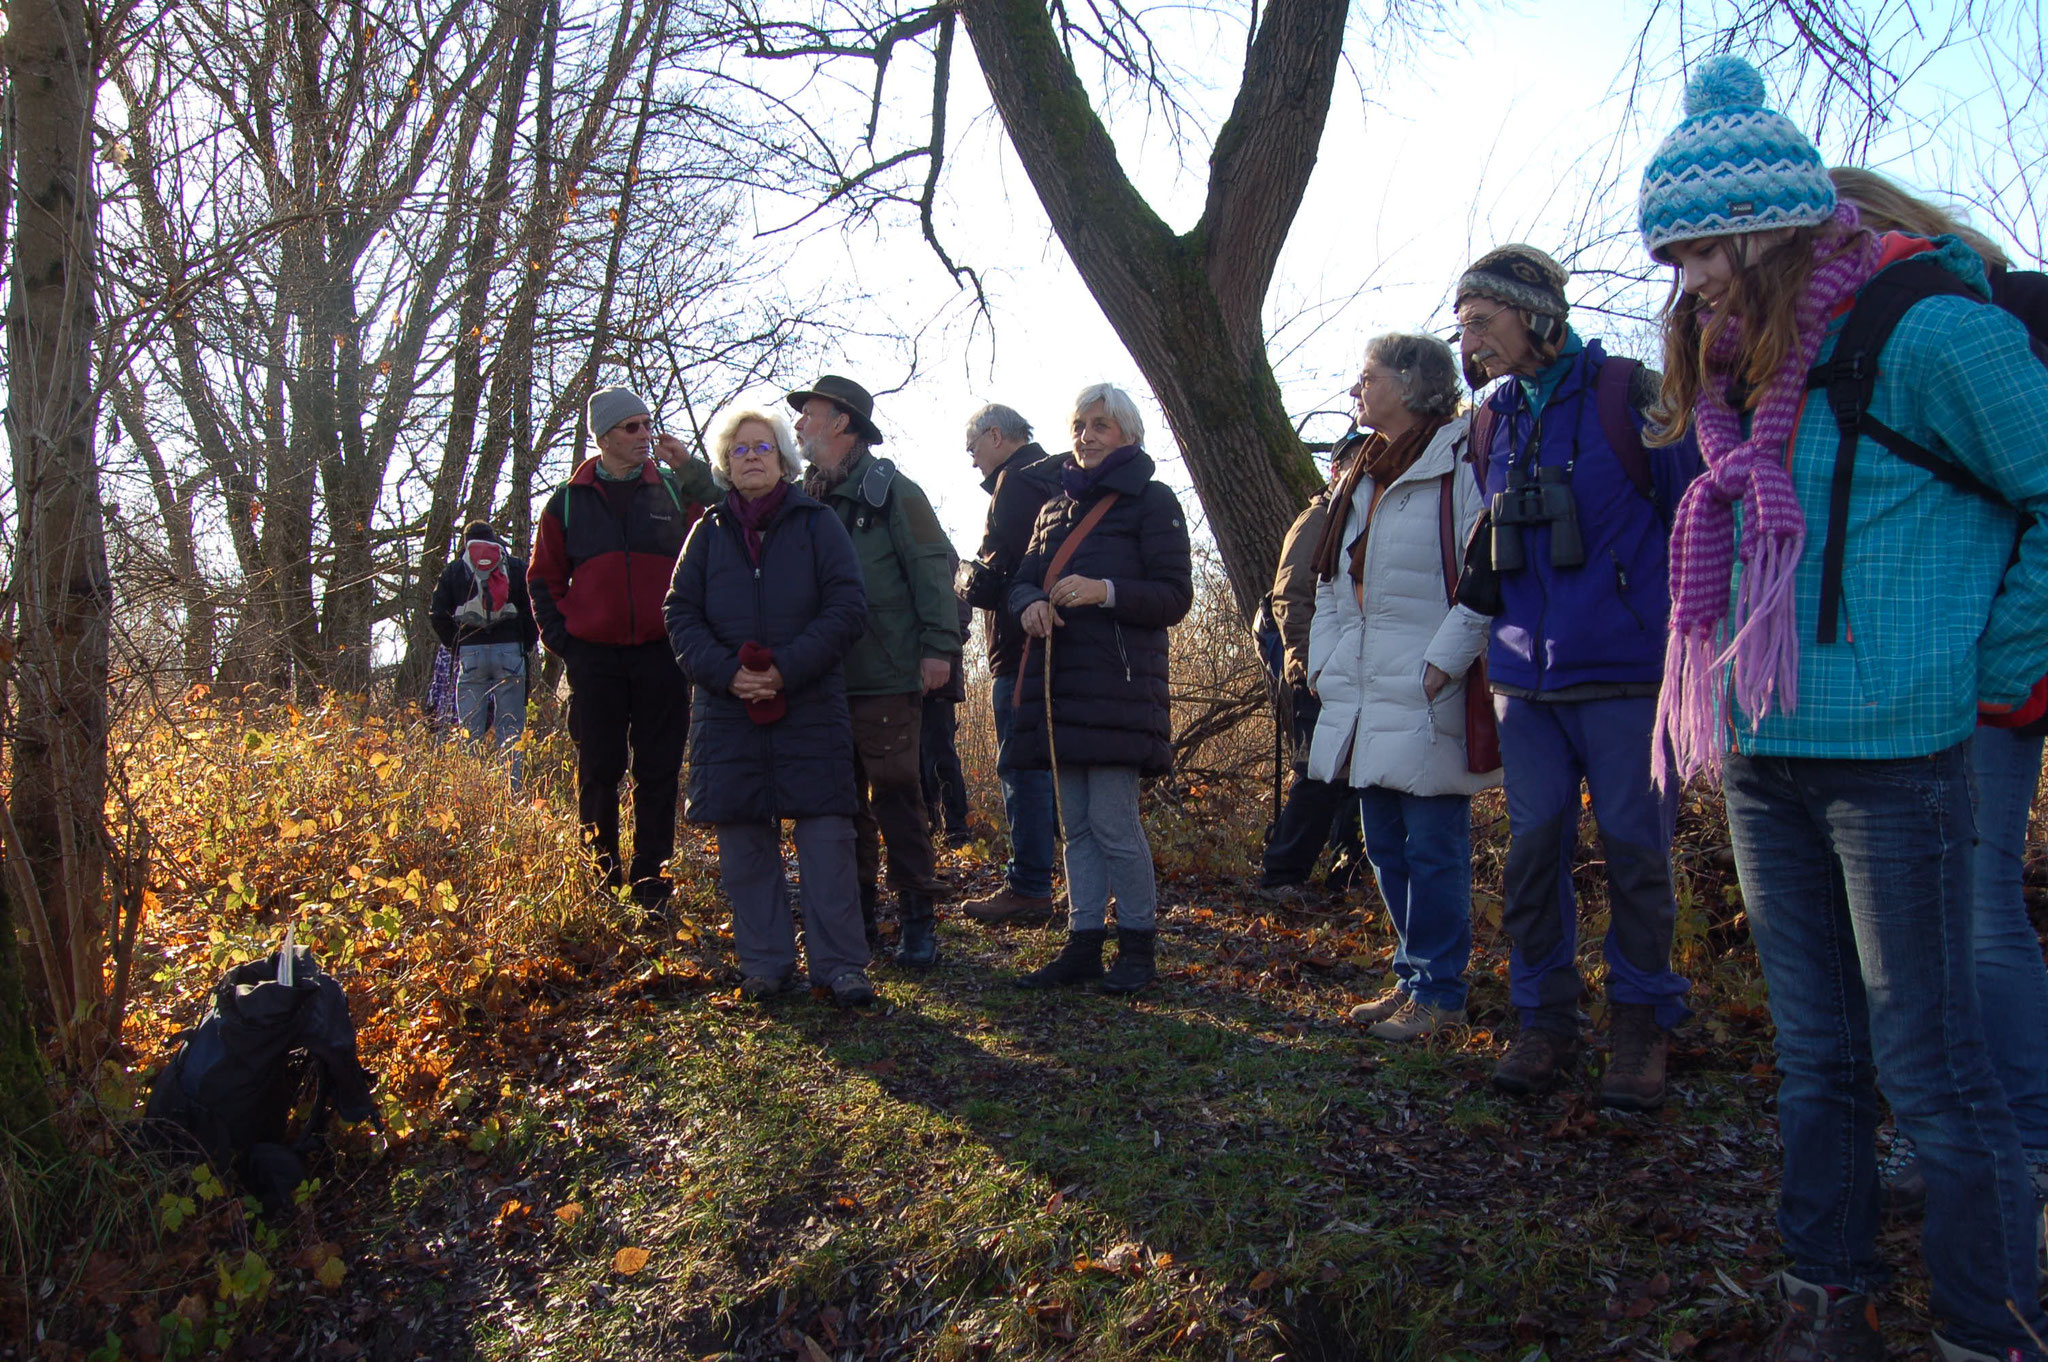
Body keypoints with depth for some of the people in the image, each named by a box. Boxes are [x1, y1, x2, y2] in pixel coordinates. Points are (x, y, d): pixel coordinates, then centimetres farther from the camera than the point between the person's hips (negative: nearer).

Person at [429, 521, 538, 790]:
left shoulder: (453, 570, 13)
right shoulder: (517, 567, 12)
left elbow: (438, 615, 6)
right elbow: (533, 609, 3)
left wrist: (455, 645, 15)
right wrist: (526, 645, 12)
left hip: (470, 653, 0)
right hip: (510, 650, 0)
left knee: (470, 729, 4)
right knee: (510, 728, 1)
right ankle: (511, 791, -4)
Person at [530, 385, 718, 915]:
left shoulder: (676, 490, 8)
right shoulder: (568, 501, 9)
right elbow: (544, 578, 15)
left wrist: (692, 471, -10)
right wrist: (561, 639, 4)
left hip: (662, 654, 0)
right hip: (594, 658, 0)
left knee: (659, 773, 3)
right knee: (598, 772, 4)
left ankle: (651, 882, 11)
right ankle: (599, 881, 14)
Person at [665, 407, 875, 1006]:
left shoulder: (817, 524, 6)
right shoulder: (708, 532, 12)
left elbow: (848, 609, -2)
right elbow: (680, 615, 7)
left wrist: (786, 668, -14)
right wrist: (726, 672, -11)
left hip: (811, 707, -2)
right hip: (728, 712, 3)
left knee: (826, 838, -5)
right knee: (743, 843, 4)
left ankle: (839, 963, 2)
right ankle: (764, 962, 15)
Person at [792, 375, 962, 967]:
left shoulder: (892, 491, -2)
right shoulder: (803, 499, 15)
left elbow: (933, 569, -7)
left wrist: (939, 645, -13)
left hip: (886, 678, -6)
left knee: (896, 797, -3)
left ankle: (918, 917, 4)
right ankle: (855, 911, 21)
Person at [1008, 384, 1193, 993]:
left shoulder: (1152, 501, -1)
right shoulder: (1056, 506, 20)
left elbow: (1176, 596, -6)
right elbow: (1023, 578, 18)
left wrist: (1105, 592, -21)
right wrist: (1031, 604, -7)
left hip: (1119, 685, -7)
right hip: (1060, 683, 7)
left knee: (1112, 822, -9)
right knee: (1075, 823, 8)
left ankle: (1138, 943, 5)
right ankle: (1084, 942, 15)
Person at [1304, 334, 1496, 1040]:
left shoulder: (1459, 465, -9)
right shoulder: (1360, 478, 19)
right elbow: (1332, 583, 24)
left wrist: (1440, 666, -19)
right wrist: (1324, 661, 13)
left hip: (1428, 702, -9)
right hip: (1365, 703, 9)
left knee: (1433, 847, -2)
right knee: (1386, 847, 14)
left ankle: (1437, 990, 9)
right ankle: (1413, 975, 26)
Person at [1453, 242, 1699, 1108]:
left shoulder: (1630, 398, -6)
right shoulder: (1490, 425, 12)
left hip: (1625, 675, -5)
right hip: (1525, 679, 5)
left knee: (1634, 848, 1)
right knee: (1533, 847, 5)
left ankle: (1642, 1022, 16)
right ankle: (1544, 1020, 17)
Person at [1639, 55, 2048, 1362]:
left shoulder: (1926, 332, -11)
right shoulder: (1745, 363, 12)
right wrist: (1741, 688, 14)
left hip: (1890, 753, -7)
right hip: (1762, 757, 7)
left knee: (1931, 1067, 0)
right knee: (1817, 1056, 15)